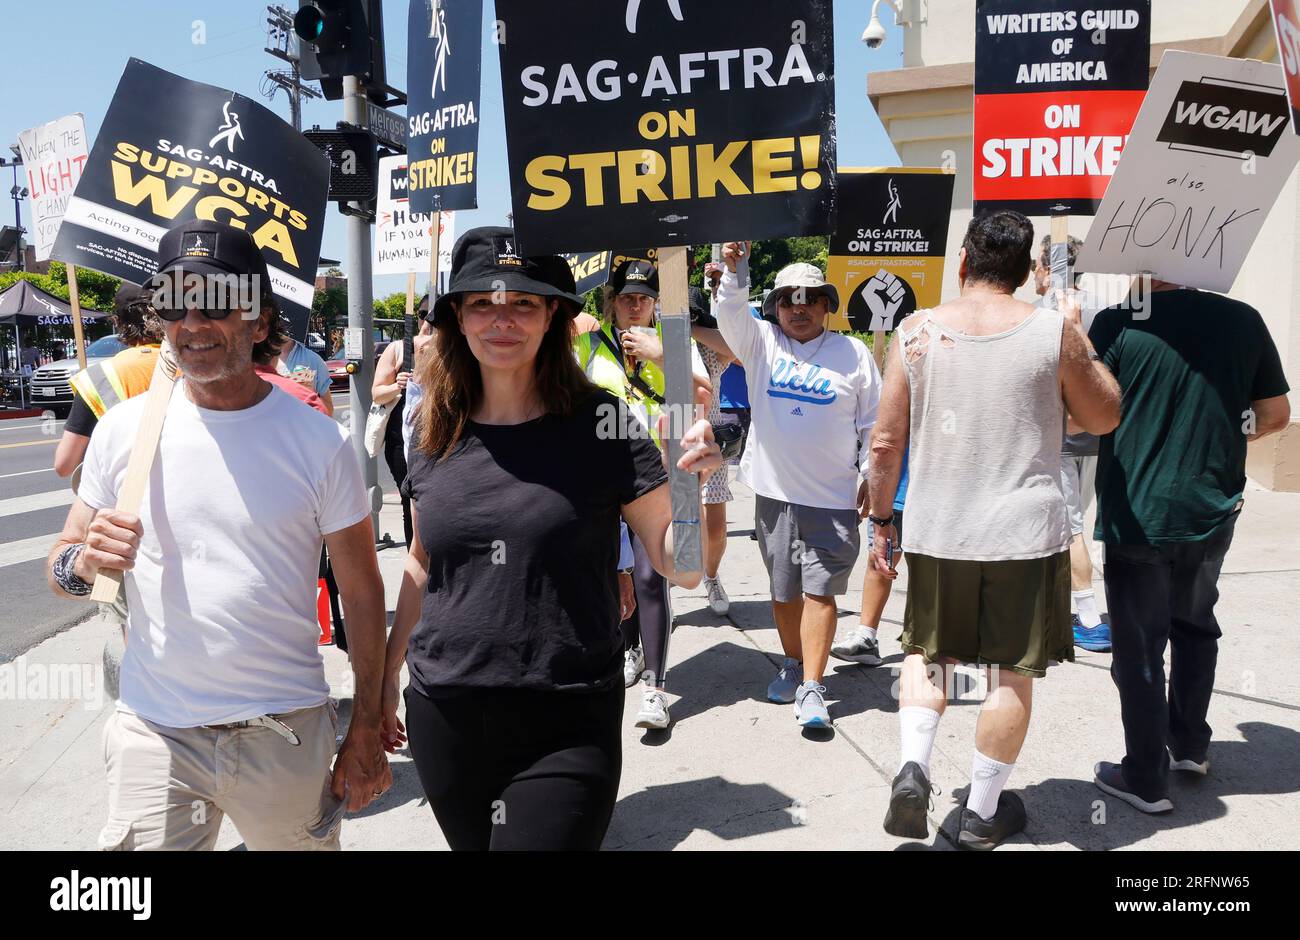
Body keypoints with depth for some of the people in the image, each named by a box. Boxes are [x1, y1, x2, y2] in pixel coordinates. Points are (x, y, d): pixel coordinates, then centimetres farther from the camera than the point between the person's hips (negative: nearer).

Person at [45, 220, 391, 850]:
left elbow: (362, 593, -1)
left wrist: (365, 730, -1)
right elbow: (61, 566, 9)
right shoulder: (124, 428, 0)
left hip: (287, 733, -1)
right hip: (153, 732, 1)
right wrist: (84, 563, -16)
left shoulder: (319, 441, -6)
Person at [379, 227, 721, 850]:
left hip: (567, 729, -3)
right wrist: (387, 673, 19)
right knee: (472, 842, 20)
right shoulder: (434, 435, 2)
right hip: (443, 719, 4)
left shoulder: (601, 424, -8)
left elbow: (680, 565, -7)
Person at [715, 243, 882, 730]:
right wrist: (736, 270, -29)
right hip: (774, 492, 2)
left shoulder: (853, 353, 5)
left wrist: (872, 476, 2)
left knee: (819, 590, -5)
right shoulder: (761, 342, 7)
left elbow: (873, 424, 7)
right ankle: (793, 664, 32)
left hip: (833, 498, -2)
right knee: (783, 589, 13)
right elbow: (731, 314, -13)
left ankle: (812, 689, -1)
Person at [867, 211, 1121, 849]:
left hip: (937, 531, 1)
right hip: (1026, 531, -1)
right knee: (1013, 671, 13)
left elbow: (886, 442, -2)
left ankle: (912, 767, 1)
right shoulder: (1055, 331, -6)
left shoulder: (917, 331, -3)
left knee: (927, 652, 20)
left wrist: (880, 519, 9)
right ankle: (982, 814, 24)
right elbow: (1104, 418, 8)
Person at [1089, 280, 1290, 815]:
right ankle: (1191, 746, 37)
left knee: (1139, 648, 7)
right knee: (1194, 625, 26)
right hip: (1213, 511, 4)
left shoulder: (1117, 325, -13)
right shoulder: (1242, 321, -2)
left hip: (1138, 516, -4)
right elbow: (1276, 415, 7)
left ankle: (1147, 780, 17)